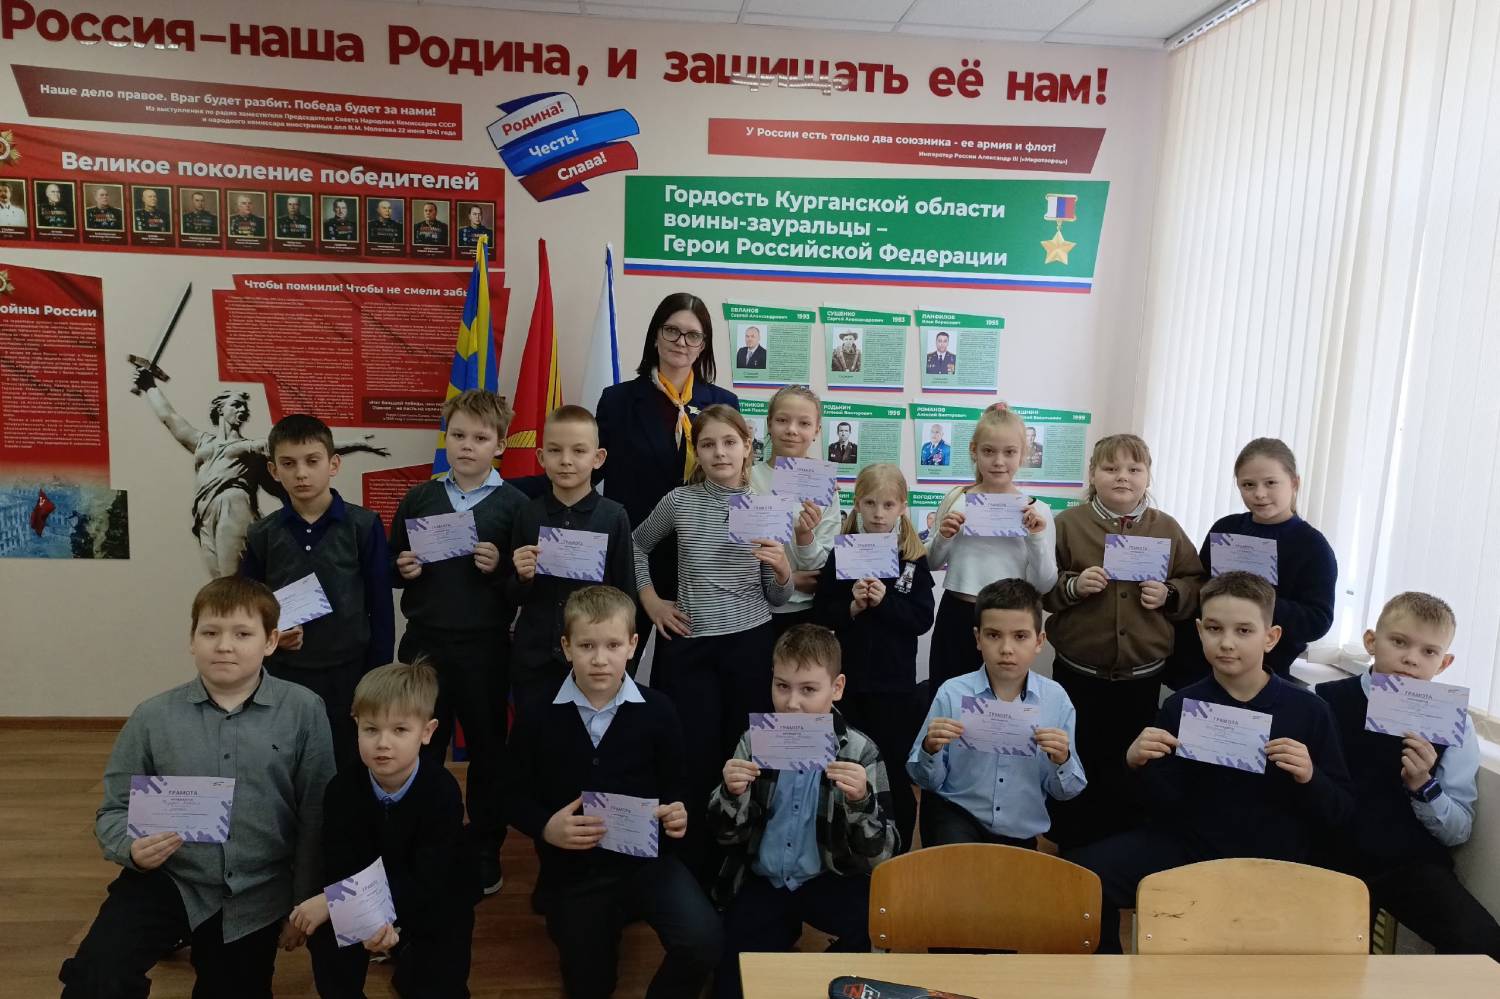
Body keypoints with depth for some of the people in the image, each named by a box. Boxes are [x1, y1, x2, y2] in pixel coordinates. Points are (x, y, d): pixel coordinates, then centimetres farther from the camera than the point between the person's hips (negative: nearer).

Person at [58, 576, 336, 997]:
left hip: (257, 896, 0)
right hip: (168, 879, 0)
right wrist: (132, 848, -20)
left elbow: (315, 816, -6)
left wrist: (303, 904, -1)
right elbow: (114, 810, 2)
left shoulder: (304, 712, -12)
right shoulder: (152, 717, -6)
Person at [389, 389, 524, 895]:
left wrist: (500, 567, -21)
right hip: (424, 642, 2)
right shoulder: (418, 498, 5)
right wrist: (403, 569, -10)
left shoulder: (513, 504, -4)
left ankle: (485, 851, 28)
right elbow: (392, 570, 11)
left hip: (485, 646, -2)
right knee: (420, 750, 13)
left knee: (487, 750, 11)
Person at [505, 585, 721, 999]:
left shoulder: (656, 710, -7)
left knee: (703, 941, -23)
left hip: (646, 856, 0)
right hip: (572, 867, 1)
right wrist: (546, 828, -19)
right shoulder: (538, 716, -8)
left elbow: (677, 786, 2)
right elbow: (516, 796, -1)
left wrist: (680, 815, -19)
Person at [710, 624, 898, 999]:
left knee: (883, 924, -25)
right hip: (762, 882, 1)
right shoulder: (754, 741, -4)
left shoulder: (858, 751, -10)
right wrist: (732, 794, -21)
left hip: (829, 880, -1)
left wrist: (861, 801, -31)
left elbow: (881, 853, -13)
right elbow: (727, 835, -1)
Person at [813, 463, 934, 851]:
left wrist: (885, 601, -19)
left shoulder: (914, 558, -1)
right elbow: (820, 617, -1)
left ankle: (897, 855, 25)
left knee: (896, 771, 9)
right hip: (848, 680, 1)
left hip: (896, 682, -1)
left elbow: (923, 619, -7)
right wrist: (853, 606, -18)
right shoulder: (840, 554, 0)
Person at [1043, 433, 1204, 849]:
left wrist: (1169, 595, -12)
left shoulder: (1167, 529, 2)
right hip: (1078, 671, -1)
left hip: (1142, 674, 2)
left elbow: (1196, 587, 7)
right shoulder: (1068, 523, -4)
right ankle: (1067, 846, 27)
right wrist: (1072, 585, -20)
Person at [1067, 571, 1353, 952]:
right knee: (1080, 874, -14)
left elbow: (1341, 813, 0)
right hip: (1189, 847, 1)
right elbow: (1169, 806, 0)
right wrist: (1140, 765, -19)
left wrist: (1309, 778, -21)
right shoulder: (1181, 705, -2)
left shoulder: (1307, 709, -4)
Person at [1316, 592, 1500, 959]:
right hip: (1332, 859, -1)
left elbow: (1459, 832, 1)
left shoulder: (1451, 724, 0)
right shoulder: (1324, 702, -6)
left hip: (1414, 865, 2)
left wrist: (1423, 785, -16)